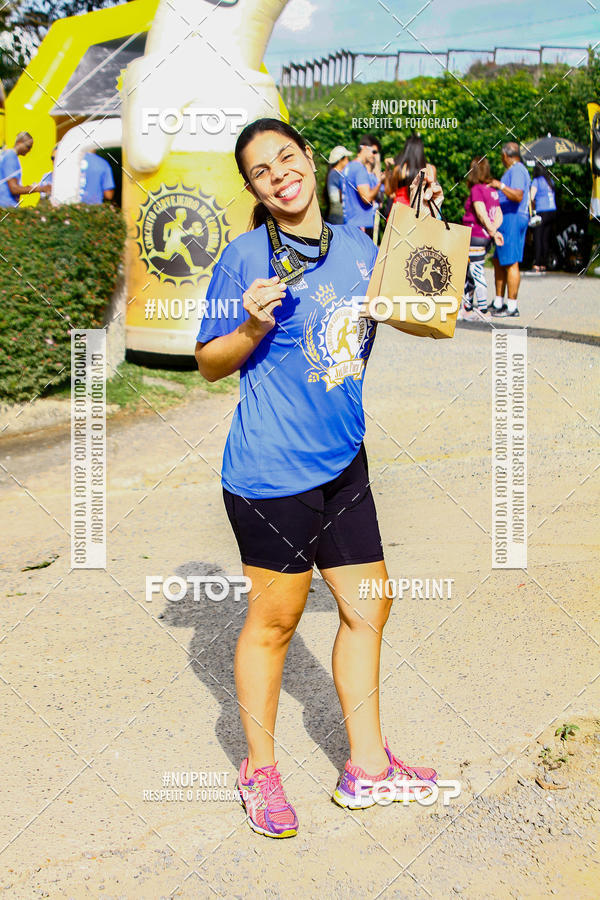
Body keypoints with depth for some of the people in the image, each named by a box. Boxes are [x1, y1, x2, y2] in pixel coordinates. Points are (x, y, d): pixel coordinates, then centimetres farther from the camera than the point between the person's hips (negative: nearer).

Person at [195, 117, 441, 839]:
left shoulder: (356, 245, 6)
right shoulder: (245, 257, -9)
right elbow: (209, 363, -3)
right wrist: (253, 328, -22)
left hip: (343, 461, 6)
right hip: (271, 469, -6)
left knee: (368, 609, 12)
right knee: (274, 618, 5)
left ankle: (367, 766, 30)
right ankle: (259, 770, 27)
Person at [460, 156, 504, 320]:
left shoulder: (476, 189, -11)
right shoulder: (493, 190, 12)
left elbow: (481, 213, -20)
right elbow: (498, 214, 6)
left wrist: (492, 232, -17)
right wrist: (494, 230, -7)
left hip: (476, 236, -8)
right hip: (485, 237, 8)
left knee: (476, 271, -3)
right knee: (469, 271, 16)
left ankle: (483, 310, -1)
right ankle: (466, 307, 22)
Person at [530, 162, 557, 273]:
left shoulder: (536, 181, -5)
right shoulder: (550, 180, 14)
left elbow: (531, 197, -14)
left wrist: (533, 209, 2)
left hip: (542, 213, -6)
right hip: (553, 211, 6)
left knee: (537, 239, -5)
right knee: (546, 239, 10)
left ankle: (537, 266, -11)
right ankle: (543, 265, 11)